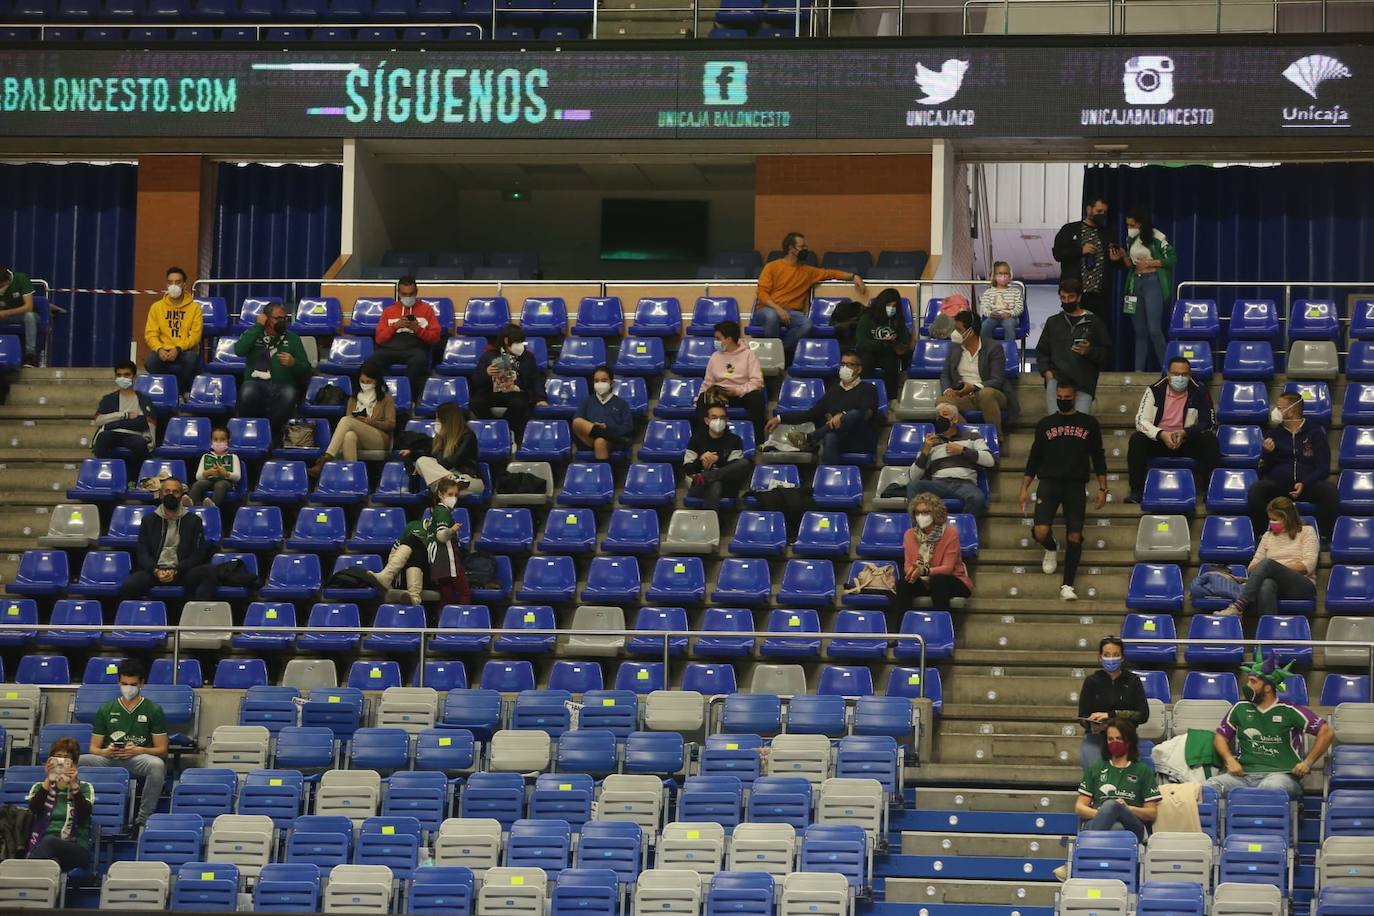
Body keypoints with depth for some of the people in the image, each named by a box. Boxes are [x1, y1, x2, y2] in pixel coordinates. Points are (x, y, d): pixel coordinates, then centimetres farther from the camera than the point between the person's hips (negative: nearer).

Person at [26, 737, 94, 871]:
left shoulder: (85, 788, 18)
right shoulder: (40, 787, 22)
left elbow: (84, 813, -3)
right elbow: (34, 809, -1)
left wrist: (74, 785, -12)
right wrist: (48, 781, -7)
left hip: (76, 848, -1)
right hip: (41, 844, 1)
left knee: (49, 841, -38)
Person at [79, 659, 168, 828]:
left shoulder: (153, 710, 10)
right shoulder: (106, 710, 18)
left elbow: (162, 750, 5)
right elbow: (94, 748, 15)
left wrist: (138, 750, -14)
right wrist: (106, 752, -9)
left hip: (140, 759, -2)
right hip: (109, 760, 2)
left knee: (157, 765, -39)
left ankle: (142, 819, -28)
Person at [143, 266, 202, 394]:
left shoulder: (194, 307, 2)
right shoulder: (157, 307, 8)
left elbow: (195, 335, -6)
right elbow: (150, 334, 2)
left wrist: (178, 349, -23)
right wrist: (159, 349, -20)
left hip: (185, 351, -1)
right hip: (163, 351, 1)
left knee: (191, 359, -37)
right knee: (150, 362, -32)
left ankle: (183, 391, -11)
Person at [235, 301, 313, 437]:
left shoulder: (292, 339, 19)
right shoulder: (253, 334, 17)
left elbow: (306, 370, 16)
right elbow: (239, 350, -5)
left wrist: (294, 363, -7)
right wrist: (258, 326, -2)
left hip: (282, 385, 1)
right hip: (256, 383, -1)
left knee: (289, 393, -37)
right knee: (248, 390, -38)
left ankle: (273, 433, -19)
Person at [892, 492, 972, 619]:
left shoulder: (950, 533, -15)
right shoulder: (910, 534, -2)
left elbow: (947, 568, -21)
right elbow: (908, 565, -3)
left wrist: (924, 571, -39)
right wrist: (912, 570, -30)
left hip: (952, 582, -3)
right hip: (924, 582, 4)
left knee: (938, 580, -36)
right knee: (905, 581, -26)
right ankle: (899, 627, -29)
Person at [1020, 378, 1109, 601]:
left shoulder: (1089, 423, 9)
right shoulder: (1045, 424, 11)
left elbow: (1098, 458, 11)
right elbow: (1034, 458, 14)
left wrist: (1102, 488, 4)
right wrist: (1024, 488, 7)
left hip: (1075, 485, 0)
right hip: (1049, 482, 0)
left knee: (1074, 536, -9)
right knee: (1041, 532, -17)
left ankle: (1067, 585, -5)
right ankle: (1051, 548, 19)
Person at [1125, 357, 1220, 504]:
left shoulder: (1199, 391, -6)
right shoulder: (1155, 390, -4)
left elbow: (1209, 423, -9)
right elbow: (1141, 420, -9)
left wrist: (1184, 433, -25)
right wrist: (1162, 434, -27)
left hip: (1188, 442, 0)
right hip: (1158, 441, 0)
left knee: (1210, 440, -27)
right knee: (1136, 439, -26)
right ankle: (1137, 491, -24)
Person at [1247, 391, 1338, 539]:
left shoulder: (1315, 432, 7)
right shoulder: (1273, 433, 13)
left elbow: (1323, 468, 2)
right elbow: (1263, 471, 12)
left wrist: (1304, 484, -15)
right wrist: (1267, 453, -9)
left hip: (1308, 484, -1)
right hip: (1277, 484, 1)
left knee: (1330, 491, -32)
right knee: (1255, 492, -31)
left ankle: (1326, 538, -20)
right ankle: (1260, 537, -18)